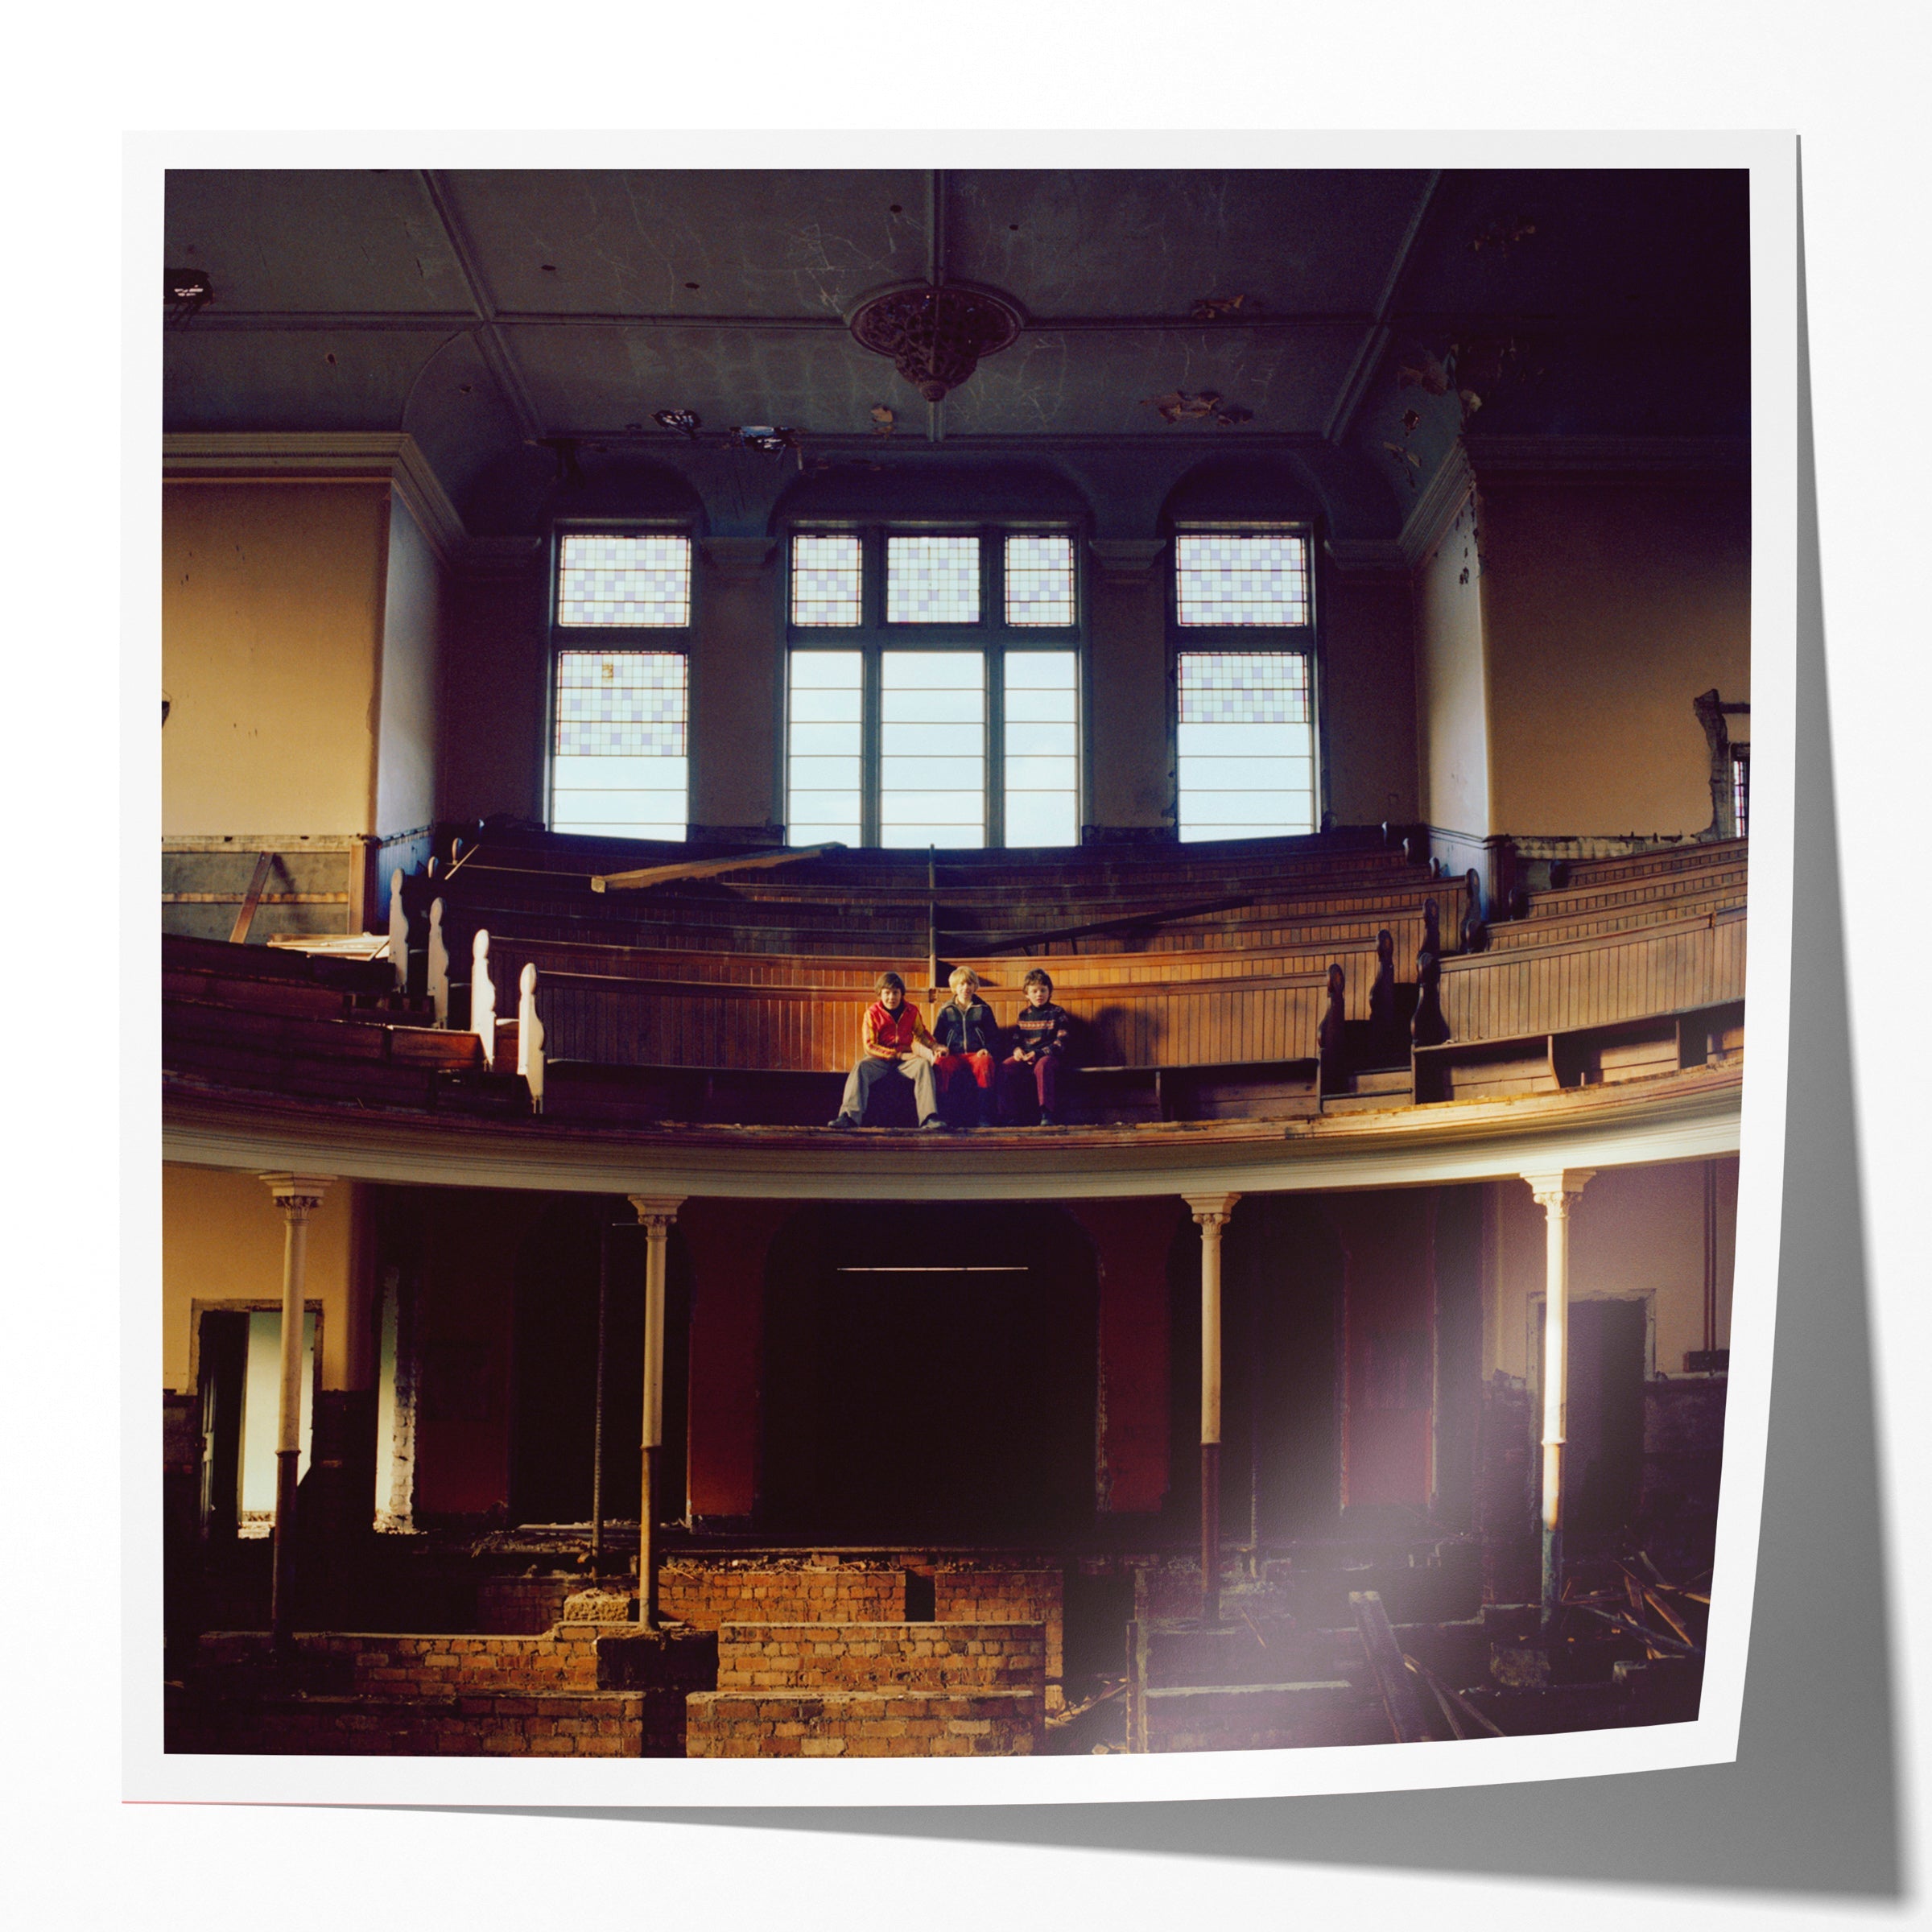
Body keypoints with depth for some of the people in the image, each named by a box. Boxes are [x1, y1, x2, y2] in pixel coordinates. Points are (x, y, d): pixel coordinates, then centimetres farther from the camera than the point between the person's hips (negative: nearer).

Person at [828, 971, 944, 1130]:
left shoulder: (912, 1012, 6)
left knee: (923, 1064, -29)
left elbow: (921, 1034, 24)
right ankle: (848, 1116, -43)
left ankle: (929, 1117, -37)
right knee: (860, 1068, -31)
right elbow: (869, 1046, -9)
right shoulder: (872, 1013, -3)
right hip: (880, 1059, -1)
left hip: (906, 1059, 1)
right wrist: (898, 1055, -16)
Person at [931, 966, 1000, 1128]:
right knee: (940, 1065, -36)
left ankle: (982, 1115, -36)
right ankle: (942, 1114, -32)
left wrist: (987, 1049, -6)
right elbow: (936, 1037, 20)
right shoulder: (946, 1011, 17)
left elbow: (994, 1037, 15)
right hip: (953, 1055, 1)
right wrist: (940, 1047, -4)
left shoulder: (983, 1009, 16)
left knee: (985, 1063, -38)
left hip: (977, 1054, -1)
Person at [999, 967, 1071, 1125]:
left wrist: (1038, 1054, -17)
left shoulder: (1058, 1013, 5)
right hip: (1025, 1057, 4)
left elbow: (1061, 1043, -3)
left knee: (1042, 1065, -40)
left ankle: (1047, 1114, -37)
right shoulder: (1024, 1015, 18)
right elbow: (1016, 1040, 21)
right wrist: (1017, 1050, -5)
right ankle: (1010, 1114, -20)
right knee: (1006, 1068, -26)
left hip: (1049, 1056, -4)